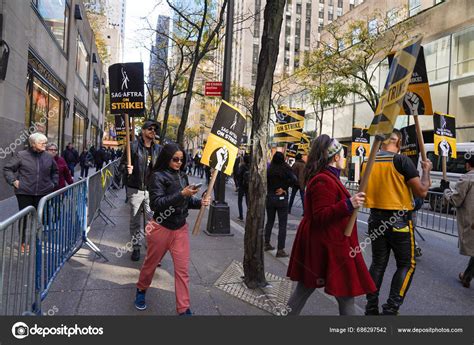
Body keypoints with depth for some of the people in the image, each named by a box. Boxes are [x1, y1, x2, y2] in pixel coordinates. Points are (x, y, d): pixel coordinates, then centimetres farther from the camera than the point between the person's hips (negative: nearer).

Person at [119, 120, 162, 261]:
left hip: (152, 190, 2)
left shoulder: (158, 149, 7)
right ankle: (136, 247, 24)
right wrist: (127, 169, -19)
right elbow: (122, 165, 2)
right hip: (135, 190, -1)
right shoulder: (133, 146, -2)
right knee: (135, 221, 10)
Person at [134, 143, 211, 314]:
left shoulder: (182, 175, 4)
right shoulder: (158, 176, -12)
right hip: (161, 228, -4)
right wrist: (181, 194, -30)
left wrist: (199, 202, -8)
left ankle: (184, 308, 14)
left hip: (181, 228, 4)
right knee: (151, 263, 18)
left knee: (183, 269, 3)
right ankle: (141, 290, 46)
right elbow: (156, 203, -22)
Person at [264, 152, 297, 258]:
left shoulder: (268, 170, -2)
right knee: (282, 225, 1)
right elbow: (293, 179, -23)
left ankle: (267, 244, 30)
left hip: (269, 198, 4)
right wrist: (284, 188, -13)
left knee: (269, 221, 19)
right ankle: (280, 250, -1)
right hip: (282, 199, -4)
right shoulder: (286, 169, -9)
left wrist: (269, 189, 1)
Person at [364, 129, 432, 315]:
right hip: (399, 220, -5)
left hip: (375, 219, 5)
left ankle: (371, 308, 20)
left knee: (378, 263, 15)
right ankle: (391, 308, 6)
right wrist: (426, 170, 3)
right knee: (406, 265, 11)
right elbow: (422, 192, -11)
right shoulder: (402, 160, -13)